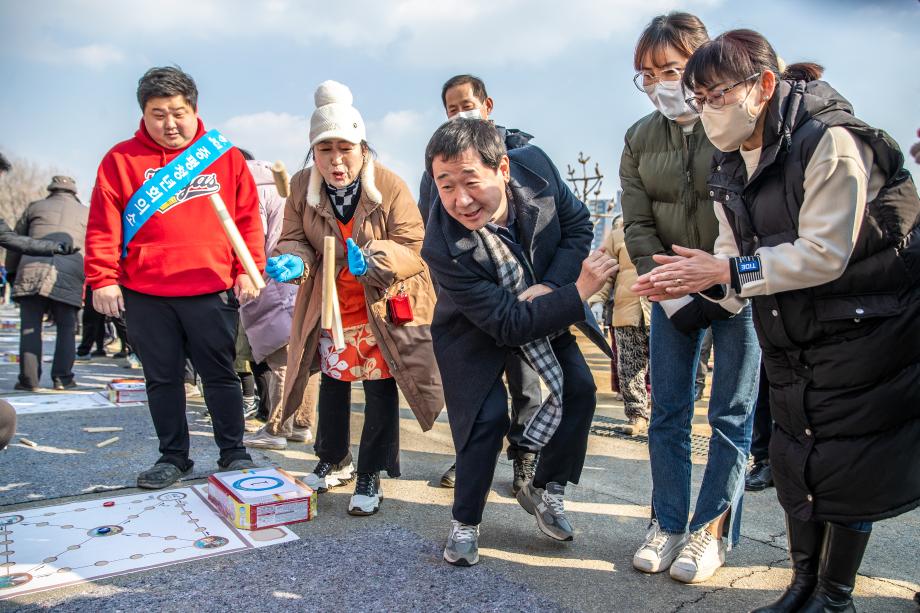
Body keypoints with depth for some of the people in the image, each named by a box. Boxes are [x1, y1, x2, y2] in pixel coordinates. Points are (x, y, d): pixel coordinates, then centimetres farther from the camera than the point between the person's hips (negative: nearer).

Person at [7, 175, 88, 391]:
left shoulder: (35, 207, 19)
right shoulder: (85, 213, 18)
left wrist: (11, 271, 30)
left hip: (31, 270, 1)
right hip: (69, 275, 0)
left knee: (30, 327, 5)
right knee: (66, 328, 9)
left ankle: (28, 379, 3)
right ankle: (62, 377, 7)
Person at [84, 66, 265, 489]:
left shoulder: (225, 156, 5)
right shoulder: (122, 160, 4)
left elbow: (248, 219, 4)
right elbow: (104, 227, 2)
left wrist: (248, 270, -3)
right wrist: (103, 279, -5)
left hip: (212, 291, -1)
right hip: (144, 295, 1)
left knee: (220, 375, 7)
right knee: (162, 378, 11)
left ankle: (233, 452, 20)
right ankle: (173, 456, 25)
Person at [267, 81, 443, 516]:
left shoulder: (390, 186, -19)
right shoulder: (302, 186, -9)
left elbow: (412, 247, -18)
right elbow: (294, 239, -2)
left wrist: (372, 259, -38)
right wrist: (292, 261, -26)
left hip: (383, 308, -3)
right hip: (328, 307, 4)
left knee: (380, 391, 3)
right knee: (332, 385, 18)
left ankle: (370, 475, 21)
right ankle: (333, 461, 40)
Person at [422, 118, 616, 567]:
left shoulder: (535, 166, -26)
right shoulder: (443, 248, -37)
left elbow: (578, 224, -9)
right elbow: (509, 325, -31)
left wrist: (550, 285, -24)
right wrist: (579, 292, -33)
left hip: (544, 305, 5)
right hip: (478, 330, -5)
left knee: (579, 390, 0)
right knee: (487, 419, -12)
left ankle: (544, 491, 22)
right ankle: (465, 524, 13)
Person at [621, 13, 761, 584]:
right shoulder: (640, 138, 4)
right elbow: (638, 225, 1)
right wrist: (669, 292, -8)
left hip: (740, 291, -3)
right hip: (673, 291, 4)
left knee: (732, 414, 4)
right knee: (667, 412, 6)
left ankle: (713, 531, 17)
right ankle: (668, 524, 19)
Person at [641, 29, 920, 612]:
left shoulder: (828, 142, -21)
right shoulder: (730, 168, 2)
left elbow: (822, 254, -26)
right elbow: (734, 259, 0)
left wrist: (725, 271, -27)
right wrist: (695, 279, -20)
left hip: (863, 331, -7)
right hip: (791, 340, 7)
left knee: (848, 461, 1)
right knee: (795, 460, 11)